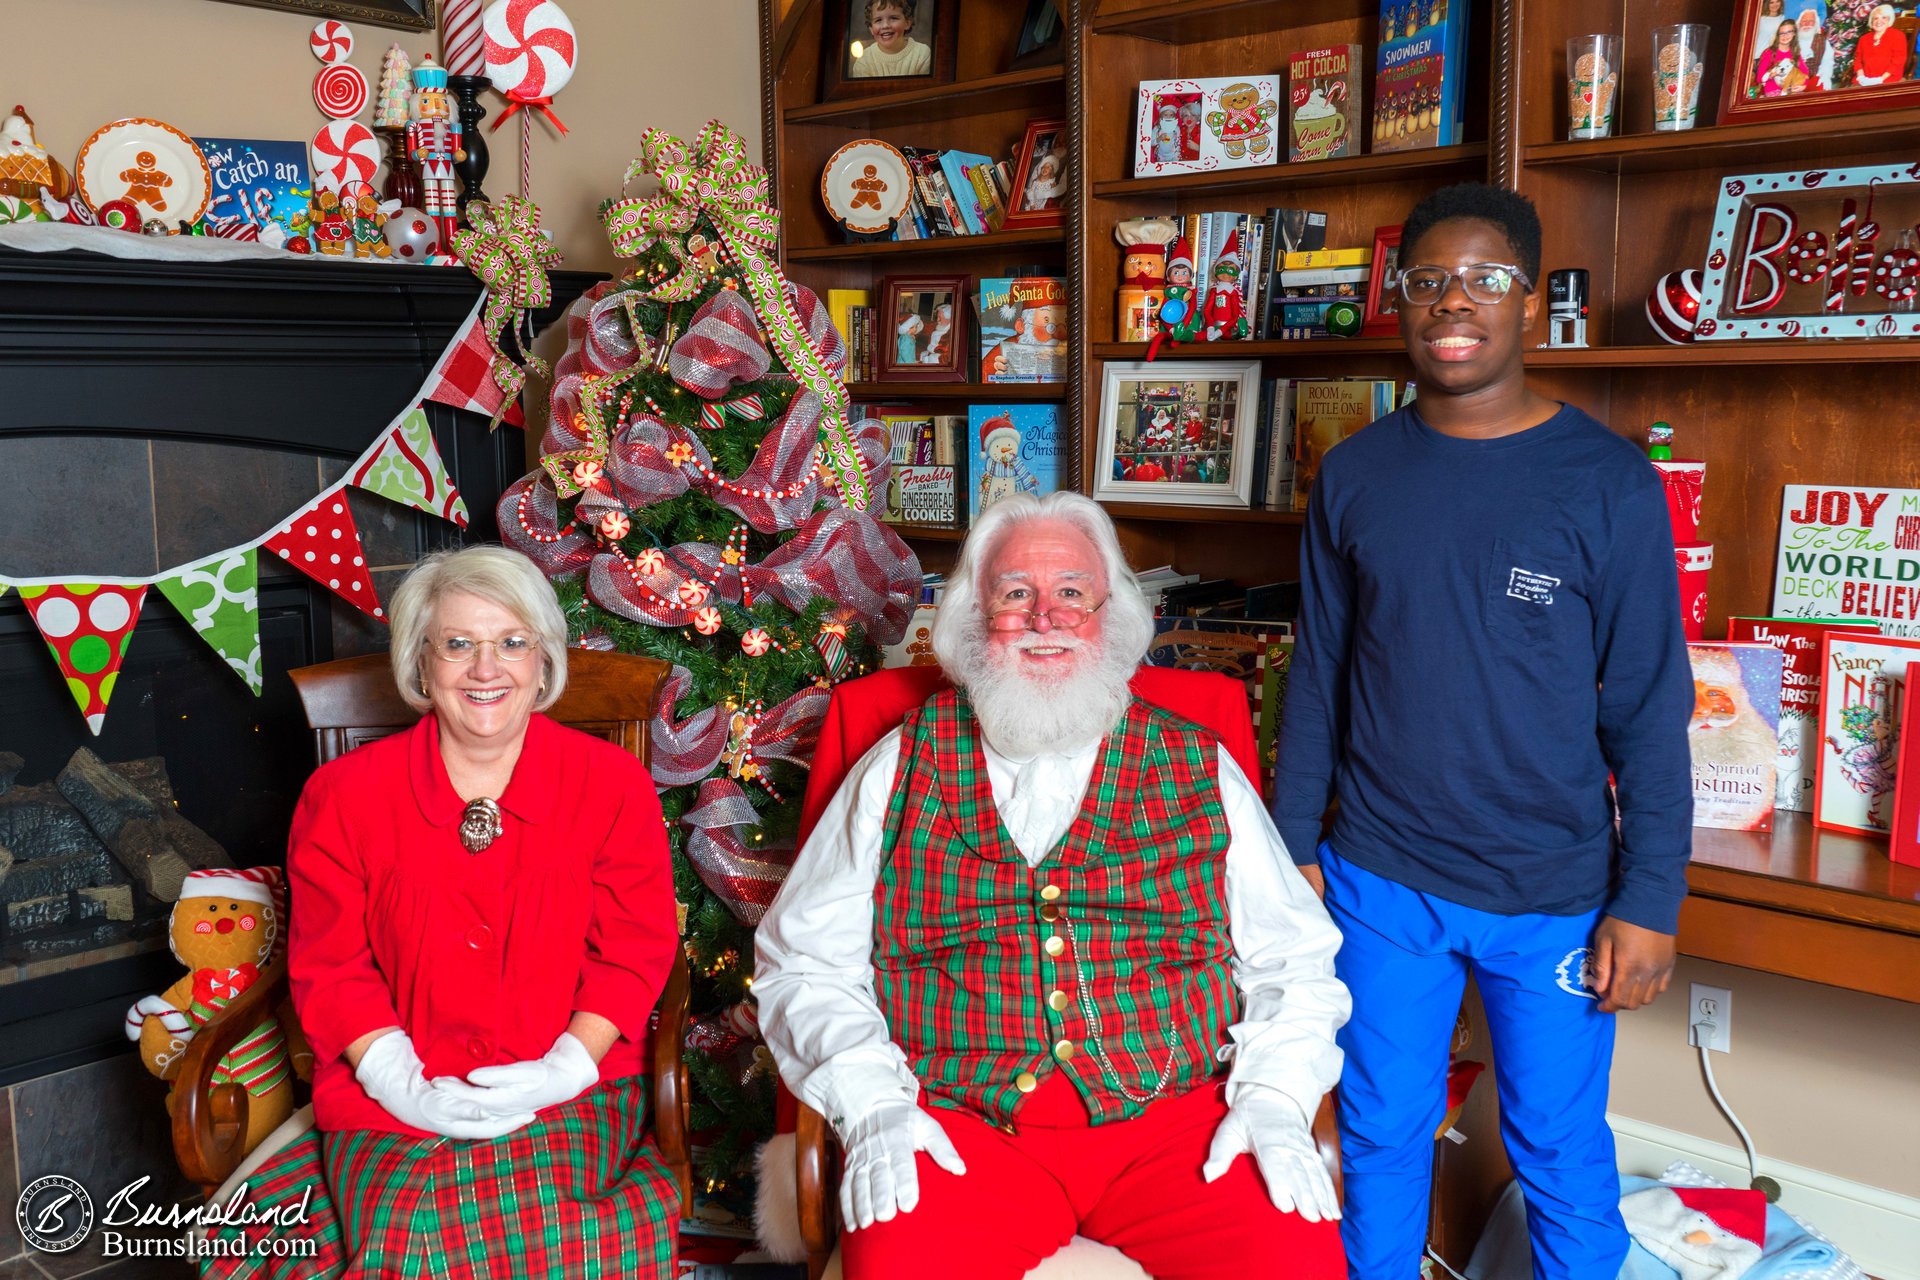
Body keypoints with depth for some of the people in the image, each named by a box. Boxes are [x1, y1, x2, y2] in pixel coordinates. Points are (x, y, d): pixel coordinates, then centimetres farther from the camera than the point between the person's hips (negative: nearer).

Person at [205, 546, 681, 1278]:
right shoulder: (344, 794, 2)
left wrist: (567, 1067, -11)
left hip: (568, 1090, 0)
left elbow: (634, 951, 3)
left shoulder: (613, 784, 1)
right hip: (394, 1103, 1)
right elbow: (330, 964, 5)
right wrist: (400, 1083, -8)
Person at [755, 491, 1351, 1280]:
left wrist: (1274, 1098, -4)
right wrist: (871, 1102, -6)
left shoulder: (1201, 771, 13)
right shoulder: (901, 769, 11)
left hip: (1175, 1118, 1)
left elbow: (1294, 963, 13)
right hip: (958, 1123, -1)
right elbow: (801, 963, 9)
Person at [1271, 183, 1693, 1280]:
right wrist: (1293, 849, 6)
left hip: (1556, 897, -2)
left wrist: (1650, 900, -8)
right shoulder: (1355, 475, 1)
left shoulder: (1609, 482, -7)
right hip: (1380, 880, 2)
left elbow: (1650, 709, -6)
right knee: (1381, 1132, 16)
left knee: (1561, 1151, 12)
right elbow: (1319, 678, 7)